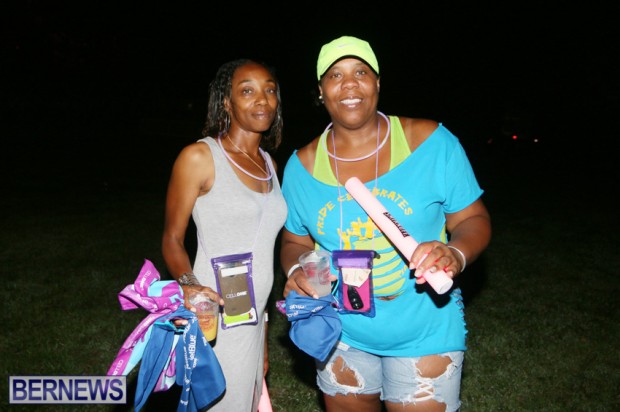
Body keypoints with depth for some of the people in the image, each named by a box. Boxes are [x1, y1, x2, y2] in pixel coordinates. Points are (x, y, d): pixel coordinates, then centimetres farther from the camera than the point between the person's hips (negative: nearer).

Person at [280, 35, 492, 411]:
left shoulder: (430, 141, -12)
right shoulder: (302, 166, -4)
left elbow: (474, 219, -6)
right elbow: (296, 242, 6)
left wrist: (455, 255, -26)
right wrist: (296, 270, -15)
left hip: (425, 333, -2)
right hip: (342, 333, 3)